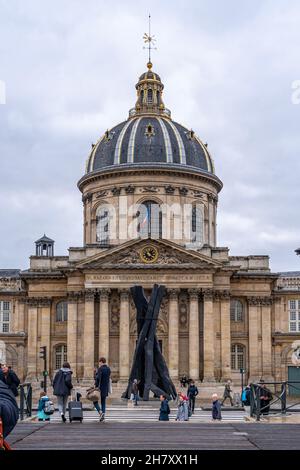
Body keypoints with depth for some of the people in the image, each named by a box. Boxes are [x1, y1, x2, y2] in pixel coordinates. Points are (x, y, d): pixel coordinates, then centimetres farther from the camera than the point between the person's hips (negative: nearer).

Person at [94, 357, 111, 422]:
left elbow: (98, 378, -22)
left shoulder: (100, 369, -14)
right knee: (103, 402, 13)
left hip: (100, 387, -7)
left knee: (95, 400, 5)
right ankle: (103, 416, 8)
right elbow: (108, 378, 12)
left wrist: (96, 386, -21)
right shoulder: (108, 369, 8)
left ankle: (100, 412, -14)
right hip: (106, 388, 7)